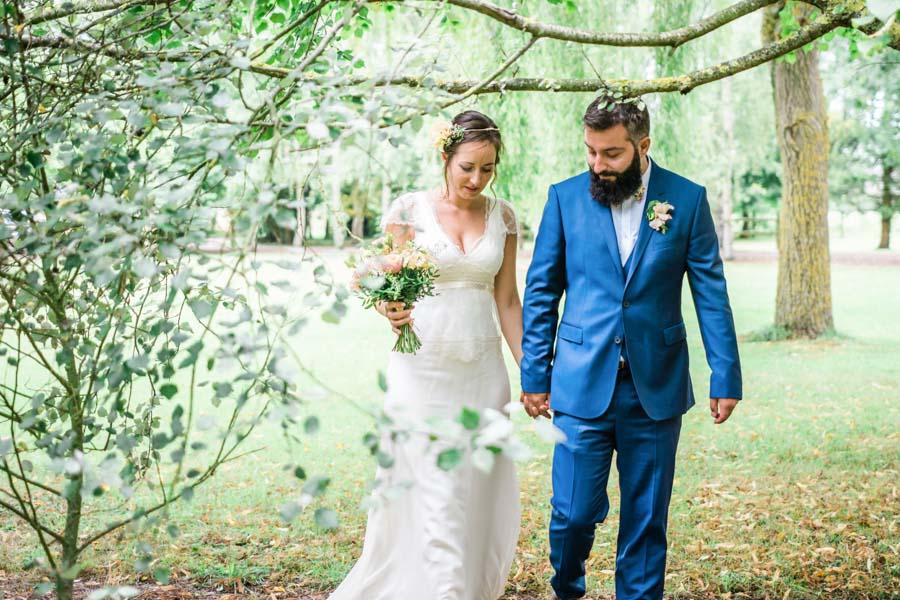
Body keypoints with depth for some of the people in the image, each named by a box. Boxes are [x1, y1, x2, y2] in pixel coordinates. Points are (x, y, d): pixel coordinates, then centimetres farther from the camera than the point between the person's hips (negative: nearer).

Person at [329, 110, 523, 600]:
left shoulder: (502, 216, 7)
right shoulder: (409, 209, -3)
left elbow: (506, 299, 9)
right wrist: (392, 313, -25)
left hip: (482, 370, 3)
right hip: (423, 368, -3)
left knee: (482, 494, 7)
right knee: (435, 493, -7)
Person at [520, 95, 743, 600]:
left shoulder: (687, 199, 0)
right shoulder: (565, 197, 1)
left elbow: (711, 293, 3)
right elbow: (541, 291, 4)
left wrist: (726, 375, -1)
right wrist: (535, 374, 2)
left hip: (656, 388, 1)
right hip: (582, 385, 0)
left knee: (647, 519, 9)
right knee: (575, 511, 1)